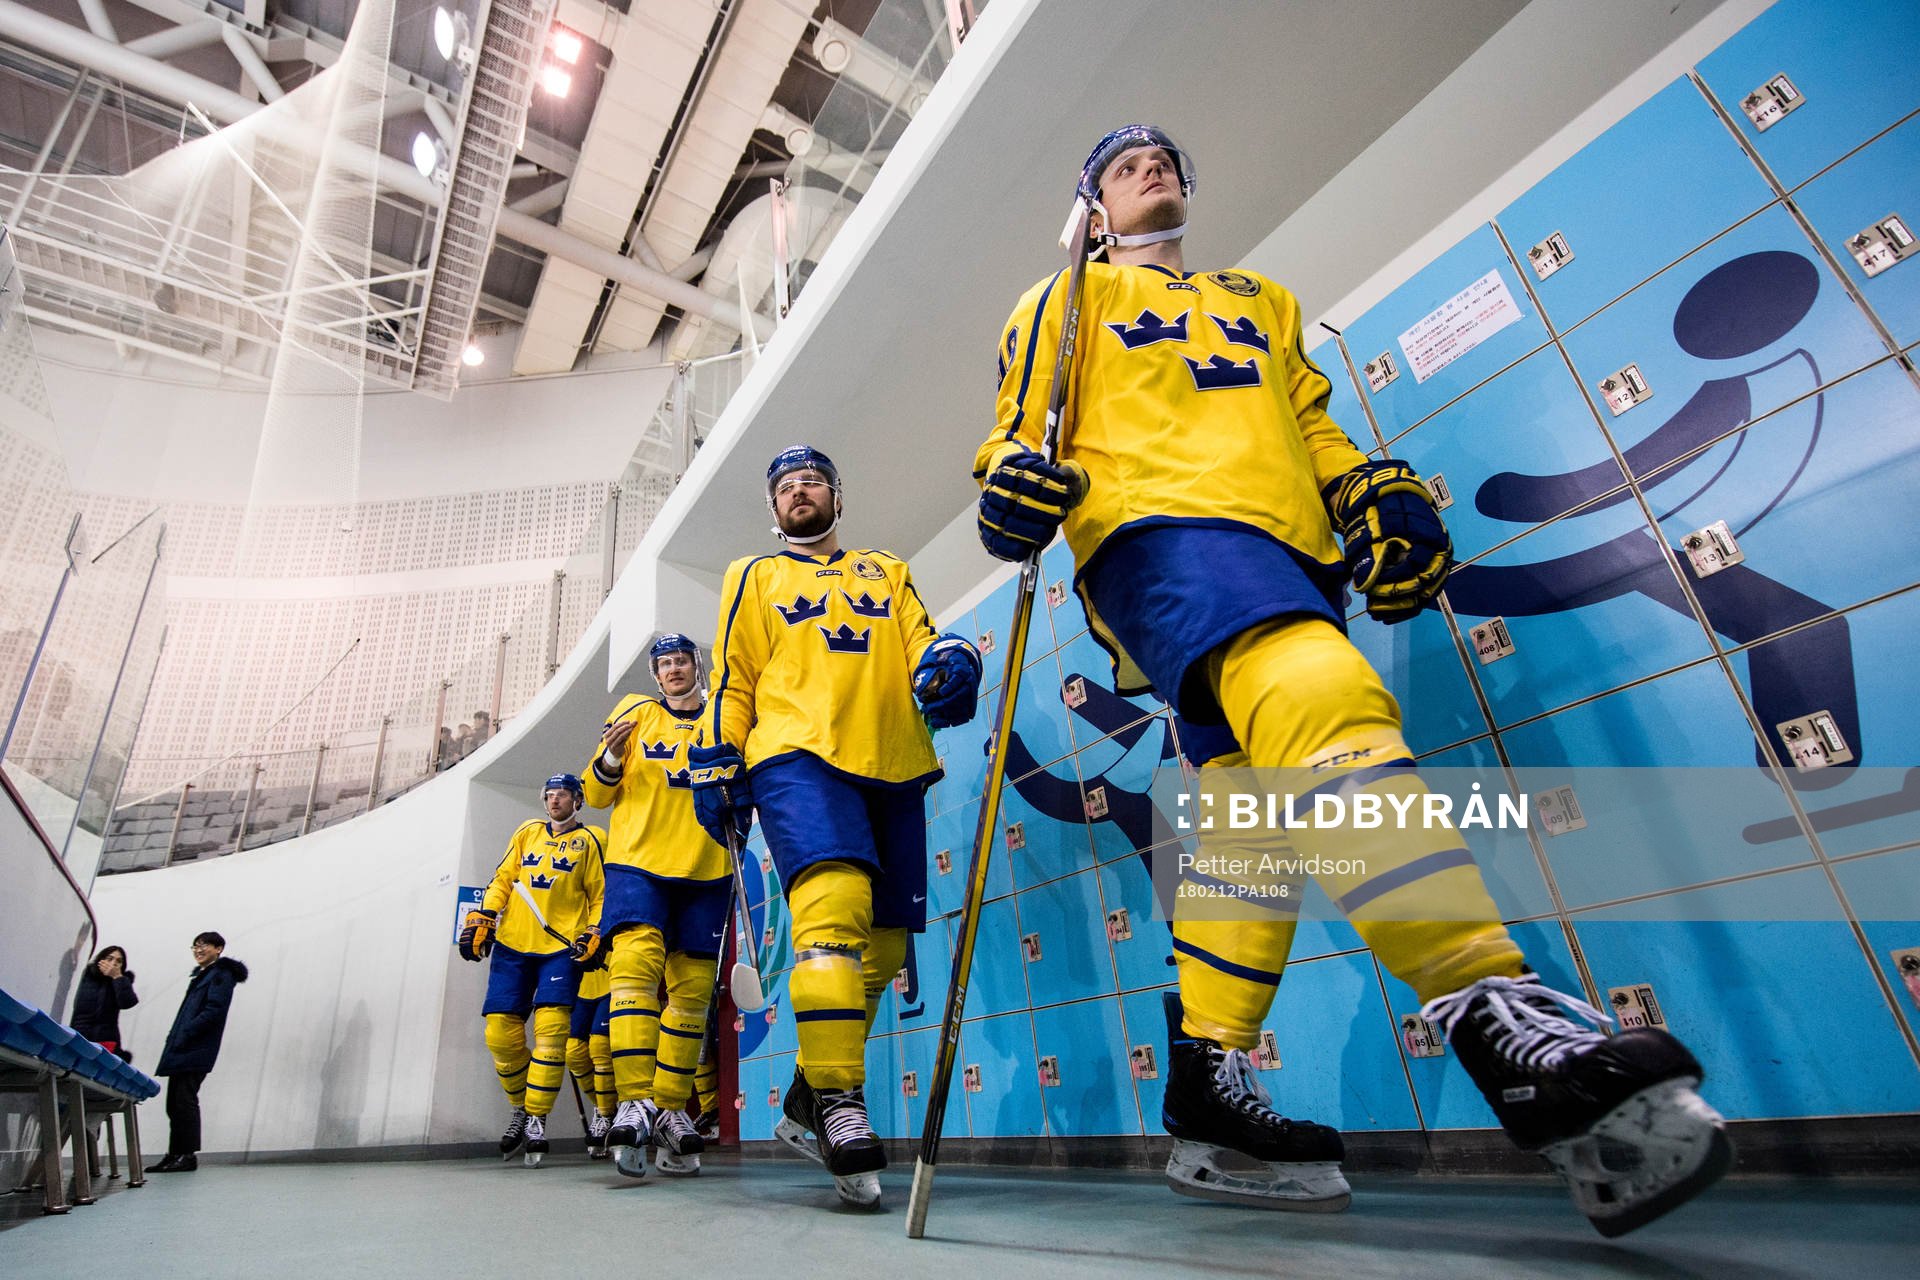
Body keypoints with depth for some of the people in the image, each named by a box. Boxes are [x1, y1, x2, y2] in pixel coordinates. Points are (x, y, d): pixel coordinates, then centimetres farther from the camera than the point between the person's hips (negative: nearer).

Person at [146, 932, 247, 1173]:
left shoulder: (222, 974, -4)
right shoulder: (201, 976, 24)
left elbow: (215, 1010, -15)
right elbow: (188, 1013, 22)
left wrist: (185, 1034, -17)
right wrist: (174, 1038, 10)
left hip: (196, 1051, -9)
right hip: (182, 1050, 9)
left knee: (185, 1099, -10)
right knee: (174, 1102, 9)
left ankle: (189, 1155, -6)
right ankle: (174, 1154, 14)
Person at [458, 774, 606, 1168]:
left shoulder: (591, 840, 7)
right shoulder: (528, 832, 17)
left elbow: (600, 894, 4)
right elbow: (503, 880, 16)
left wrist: (593, 936, -8)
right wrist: (481, 920, 5)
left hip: (563, 947, -3)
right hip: (512, 943, 4)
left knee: (550, 1030, -14)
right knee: (500, 1034, -1)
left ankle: (536, 1119, -4)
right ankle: (520, 1106, 21)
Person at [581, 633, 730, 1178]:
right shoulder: (635, 712, 10)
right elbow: (597, 794, 8)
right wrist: (612, 755, -11)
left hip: (705, 868, 2)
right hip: (637, 859, -2)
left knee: (691, 987, 3)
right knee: (636, 960, -22)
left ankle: (670, 1107, 13)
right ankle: (635, 1102, -21)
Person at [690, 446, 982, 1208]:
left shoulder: (888, 572, 26)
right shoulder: (754, 577, 21)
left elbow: (921, 643, 14)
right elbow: (733, 679, 15)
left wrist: (947, 664, -10)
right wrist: (717, 765, 4)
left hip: (892, 767, 4)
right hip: (798, 757, -3)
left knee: (881, 944, 3)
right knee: (835, 902, -28)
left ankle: (807, 1102, 20)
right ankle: (840, 1103, -23)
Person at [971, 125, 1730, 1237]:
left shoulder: (1264, 303, 37)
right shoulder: (1072, 300, 23)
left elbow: (1311, 428, 28)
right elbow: (1024, 420, 11)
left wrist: (1370, 487, 8)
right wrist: (1018, 471, -13)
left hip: (1293, 565, 6)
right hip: (1162, 533, -5)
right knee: (1324, 698, -33)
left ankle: (1209, 1087, 5)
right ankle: (1500, 1020, -42)